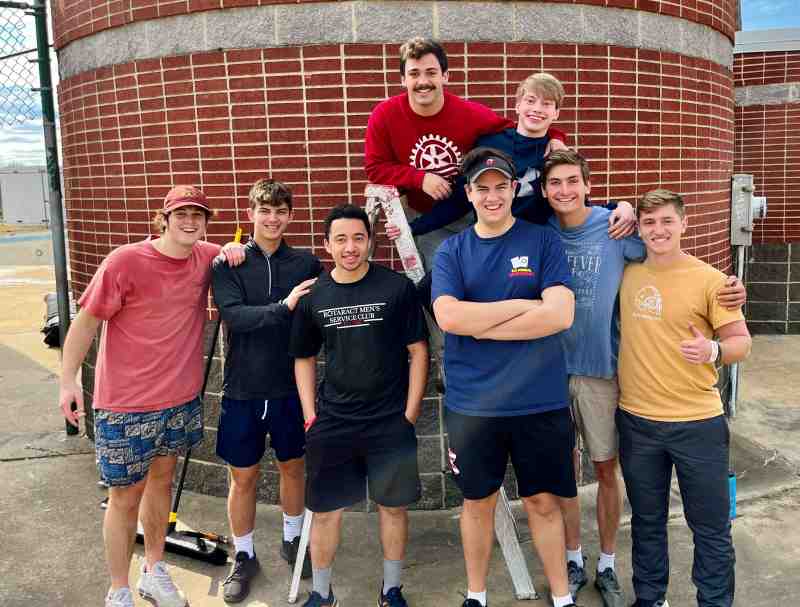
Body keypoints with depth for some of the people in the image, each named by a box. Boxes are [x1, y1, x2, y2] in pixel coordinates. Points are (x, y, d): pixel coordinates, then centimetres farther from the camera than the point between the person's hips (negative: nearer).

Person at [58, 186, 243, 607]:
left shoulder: (207, 257, -1)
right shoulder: (125, 261, -17)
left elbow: (233, 255, 22)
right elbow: (86, 321, -11)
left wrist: (234, 250, -3)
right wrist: (68, 379, -14)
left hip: (181, 399, 6)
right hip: (125, 406, -5)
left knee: (161, 481, 21)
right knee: (125, 497, 7)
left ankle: (154, 572, 41)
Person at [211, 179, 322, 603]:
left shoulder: (306, 263, -1)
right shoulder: (228, 263, -5)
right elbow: (234, 316, -18)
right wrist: (283, 307, -27)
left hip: (290, 387, 2)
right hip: (242, 389, -1)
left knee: (293, 468, 17)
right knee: (243, 478, 10)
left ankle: (292, 541, 41)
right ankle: (244, 558, 30)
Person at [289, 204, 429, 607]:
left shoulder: (398, 288, -6)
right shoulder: (313, 296, 1)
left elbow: (418, 352, -2)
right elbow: (304, 358, 10)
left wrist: (409, 414, -6)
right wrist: (310, 418, 3)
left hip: (391, 424, -1)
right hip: (331, 424, 2)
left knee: (392, 507, 10)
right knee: (325, 511, 9)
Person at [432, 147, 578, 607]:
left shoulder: (543, 242, -1)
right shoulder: (451, 251, 2)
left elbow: (560, 314, -15)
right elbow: (449, 316, -14)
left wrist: (482, 326, -13)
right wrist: (524, 305, -14)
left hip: (540, 401, -1)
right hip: (471, 405, 1)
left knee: (543, 502, 13)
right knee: (478, 502, 16)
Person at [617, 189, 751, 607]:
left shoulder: (709, 279, -8)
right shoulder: (627, 273, 2)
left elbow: (742, 343, -6)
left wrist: (713, 350, -26)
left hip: (697, 423, -3)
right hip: (636, 420, 3)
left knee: (711, 528, 10)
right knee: (646, 521, 18)